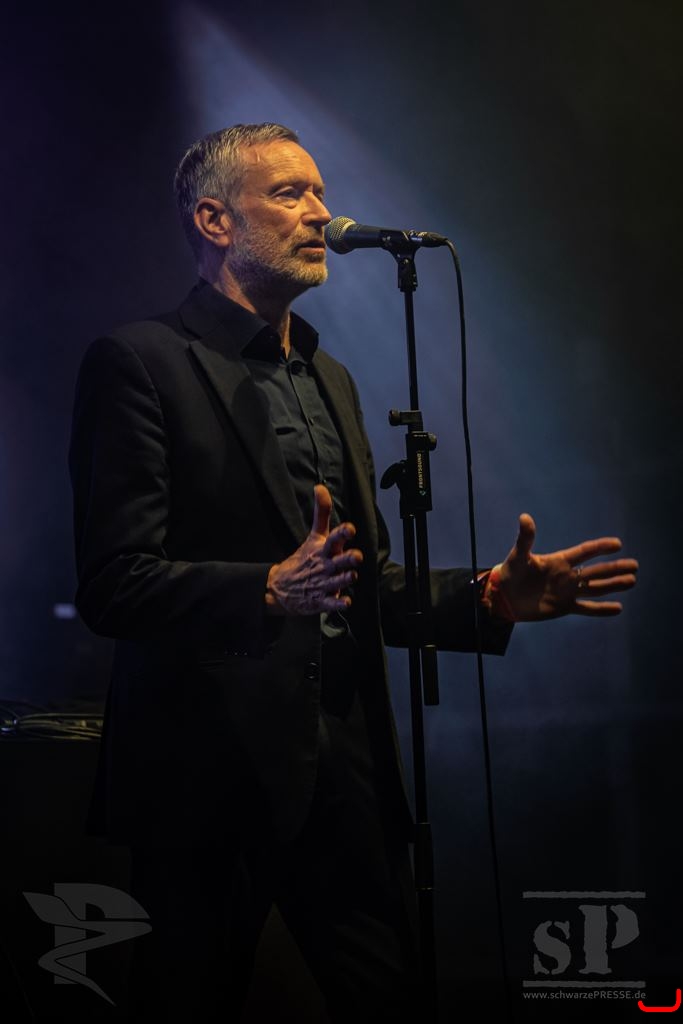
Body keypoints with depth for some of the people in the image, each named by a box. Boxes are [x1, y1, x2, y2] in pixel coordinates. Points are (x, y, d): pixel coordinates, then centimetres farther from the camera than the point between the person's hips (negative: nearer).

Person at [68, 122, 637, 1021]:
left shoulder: (330, 379, 19)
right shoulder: (139, 363, -6)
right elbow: (112, 584, -14)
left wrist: (491, 596, 6)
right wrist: (271, 588, -29)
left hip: (345, 769, 7)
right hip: (212, 771, -6)